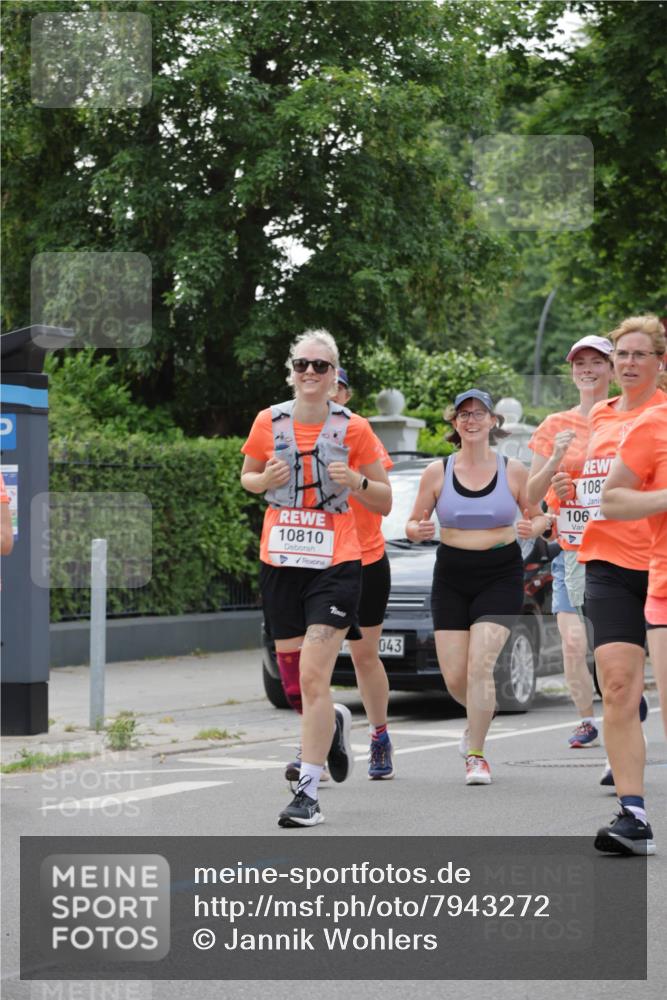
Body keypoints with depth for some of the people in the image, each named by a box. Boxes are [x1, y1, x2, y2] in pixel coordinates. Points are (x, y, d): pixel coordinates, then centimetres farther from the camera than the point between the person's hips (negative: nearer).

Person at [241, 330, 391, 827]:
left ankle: (309, 792, -9)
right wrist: (265, 480, -4)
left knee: (313, 677, -13)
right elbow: (246, 477, 18)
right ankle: (333, 723, 45)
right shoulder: (269, 422, 3)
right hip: (280, 562, 4)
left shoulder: (353, 428, -3)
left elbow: (385, 502, 5)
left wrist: (359, 483, -16)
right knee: (293, 679, 11)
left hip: (335, 565, -4)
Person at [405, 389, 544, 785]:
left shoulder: (514, 471, -1)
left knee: (480, 665, -16)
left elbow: (539, 516, 9)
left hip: (501, 576, -2)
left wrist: (533, 527, -14)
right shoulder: (437, 472, 1)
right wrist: (418, 530, -17)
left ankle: (476, 756, -5)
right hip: (451, 576, 2)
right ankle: (481, 718, 35)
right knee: (455, 677, 1)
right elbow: (414, 524, 7)